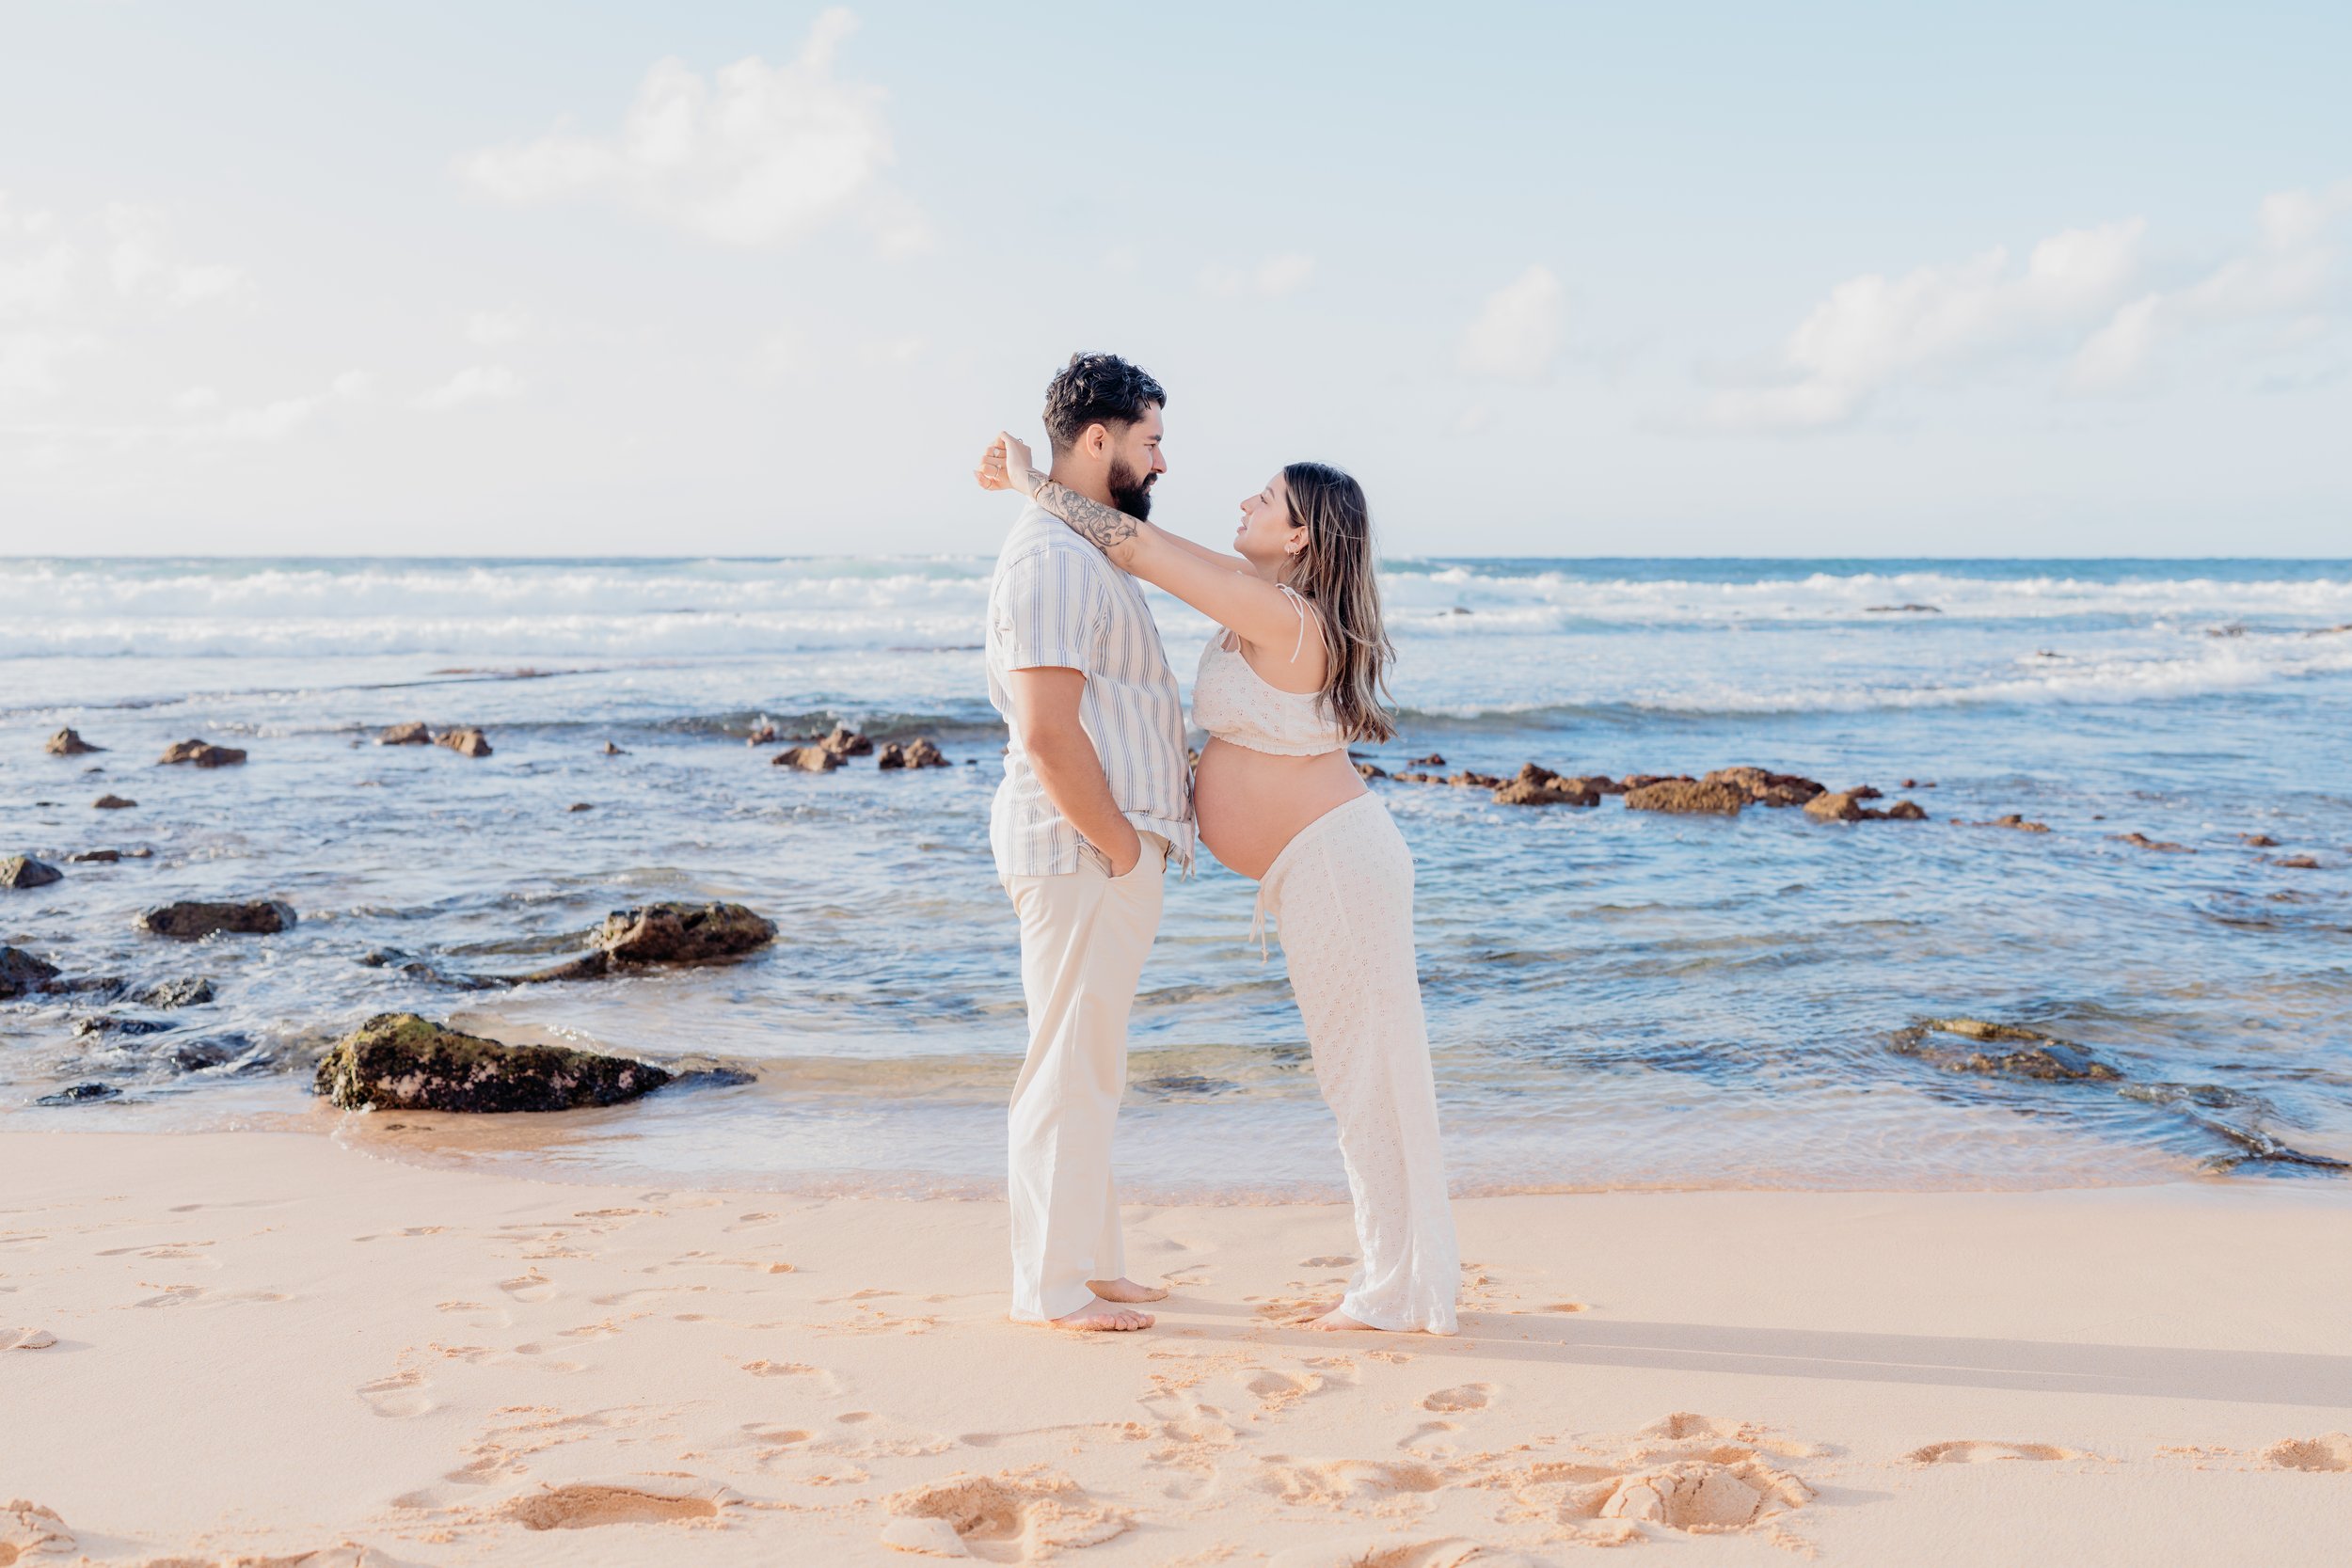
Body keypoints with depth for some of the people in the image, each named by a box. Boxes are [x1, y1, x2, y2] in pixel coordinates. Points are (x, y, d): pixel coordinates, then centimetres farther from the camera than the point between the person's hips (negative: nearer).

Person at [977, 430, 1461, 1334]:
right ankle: (1397, 1275, 23)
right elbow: (1145, 540, 19)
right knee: (1362, 1074, 14)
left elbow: (1131, 544, -18)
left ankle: (1403, 1294, 7)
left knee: (1369, 1073, -3)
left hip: (1336, 860, -11)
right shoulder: (1260, 591, 9)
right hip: (1325, 863, 11)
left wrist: (1034, 483, -7)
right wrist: (1037, 486, 13)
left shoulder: (1279, 616, -19)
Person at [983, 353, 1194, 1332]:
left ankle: (1087, 1262, 26)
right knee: (1069, 1067, -3)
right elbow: (1047, 734, -23)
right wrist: (1117, 844, -16)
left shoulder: (1092, 551, 18)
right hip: (1083, 849, -11)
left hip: (1113, 848, 11)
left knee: (1089, 1064, 16)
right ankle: (1051, 1286, 5)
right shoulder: (1052, 557, -16)